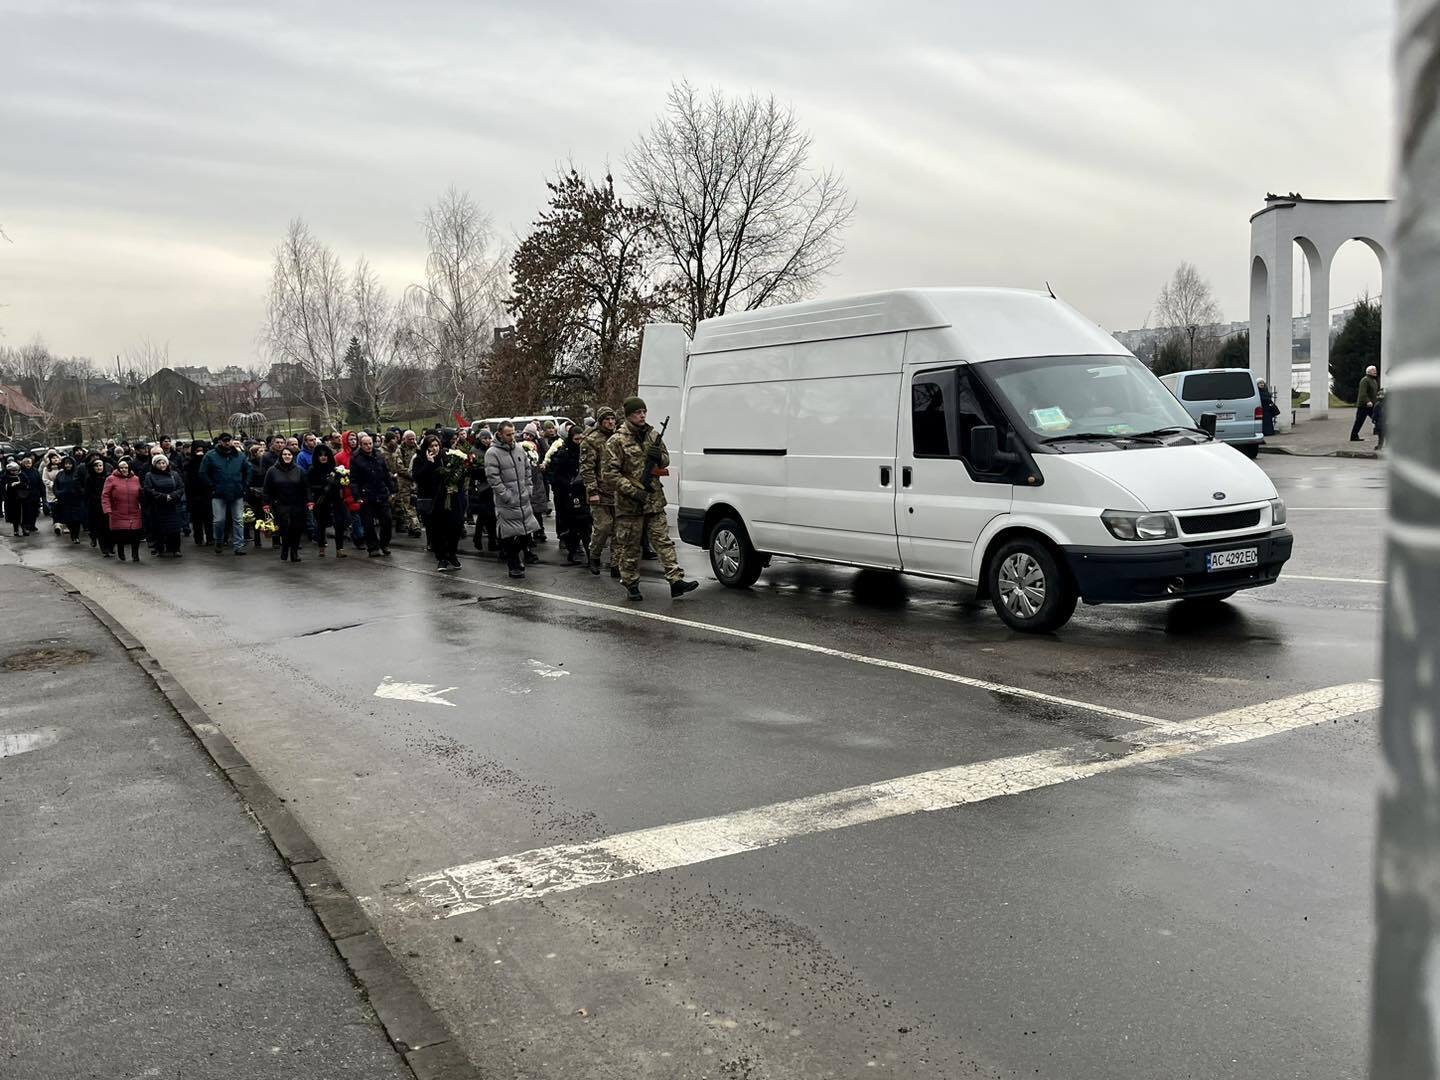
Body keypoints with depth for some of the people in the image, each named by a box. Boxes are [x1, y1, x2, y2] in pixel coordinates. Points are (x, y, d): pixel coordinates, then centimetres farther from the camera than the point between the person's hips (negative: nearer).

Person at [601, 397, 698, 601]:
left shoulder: (653, 435, 10)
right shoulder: (617, 441, -7)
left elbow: (666, 460, 20)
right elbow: (609, 473, -10)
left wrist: (659, 457, -6)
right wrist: (632, 491, -17)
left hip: (654, 501, 5)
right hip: (629, 504, -4)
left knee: (663, 540, 2)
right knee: (629, 546, 4)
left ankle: (676, 580, -1)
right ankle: (631, 585, 15)